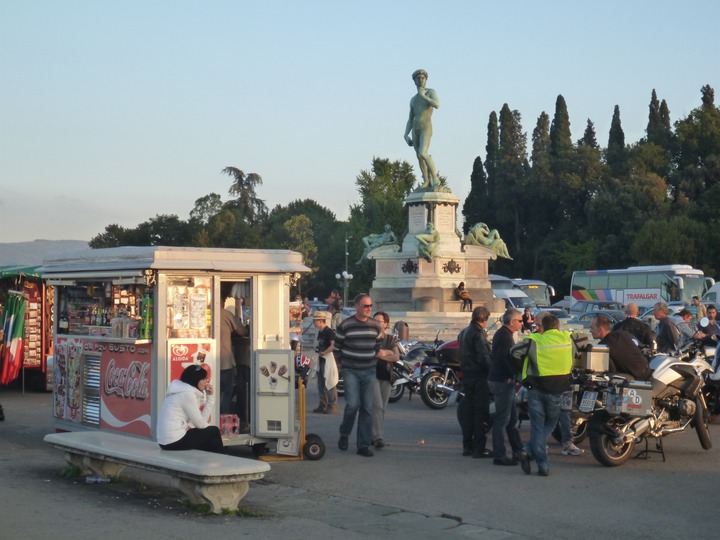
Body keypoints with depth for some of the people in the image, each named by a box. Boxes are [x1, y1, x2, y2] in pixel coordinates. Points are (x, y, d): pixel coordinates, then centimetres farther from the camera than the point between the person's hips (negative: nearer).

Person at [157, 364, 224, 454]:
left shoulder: (184, 391, 15)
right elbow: (200, 424, -11)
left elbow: (201, 419, 11)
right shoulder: (187, 394, -14)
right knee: (214, 431, 7)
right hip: (175, 441, -9)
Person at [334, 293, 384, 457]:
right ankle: (344, 434, 11)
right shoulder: (345, 326, -5)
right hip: (350, 371, -4)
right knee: (352, 404, -16)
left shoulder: (376, 326, 6)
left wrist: (370, 361, 12)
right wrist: (345, 362, 8)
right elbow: (337, 348, 3)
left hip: (369, 371, 4)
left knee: (367, 408, 1)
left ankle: (363, 445, 8)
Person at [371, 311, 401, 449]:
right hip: (372, 374, -4)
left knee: (382, 408, 6)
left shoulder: (391, 339, 12)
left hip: (386, 376, 4)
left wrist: (379, 354, -12)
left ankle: (374, 436, 15)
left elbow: (396, 357, -2)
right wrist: (386, 353, -13)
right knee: (377, 406, -16)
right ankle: (378, 437, -20)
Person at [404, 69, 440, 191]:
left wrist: (423, 96, -12)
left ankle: (435, 179, -15)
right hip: (415, 130, 7)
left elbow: (437, 105, -19)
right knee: (419, 157, 6)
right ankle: (426, 182, 18)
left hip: (426, 128, -6)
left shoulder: (431, 92, 2)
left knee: (423, 154, -24)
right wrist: (406, 135, 7)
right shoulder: (413, 100, 19)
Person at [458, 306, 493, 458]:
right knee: (481, 412, -5)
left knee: (468, 411, 12)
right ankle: (479, 448, -5)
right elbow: (484, 357, -20)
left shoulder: (464, 332, 13)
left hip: (466, 375, 9)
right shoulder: (478, 334, -15)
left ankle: (467, 446, 17)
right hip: (479, 376, -9)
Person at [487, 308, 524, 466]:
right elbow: (505, 359, -25)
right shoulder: (505, 336, -17)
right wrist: (513, 375, -15)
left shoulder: (502, 334, 16)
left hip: (503, 380, 11)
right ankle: (499, 456, -2)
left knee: (512, 417, 16)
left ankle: (518, 451, 23)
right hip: (503, 381, -11)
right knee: (502, 419, -6)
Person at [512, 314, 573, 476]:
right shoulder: (568, 339, 2)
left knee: (537, 426, 7)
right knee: (550, 423, 16)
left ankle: (543, 464, -4)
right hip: (557, 390, 1)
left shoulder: (534, 341, -5)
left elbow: (515, 351, -9)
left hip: (536, 389, -1)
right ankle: (529, 451, 1)